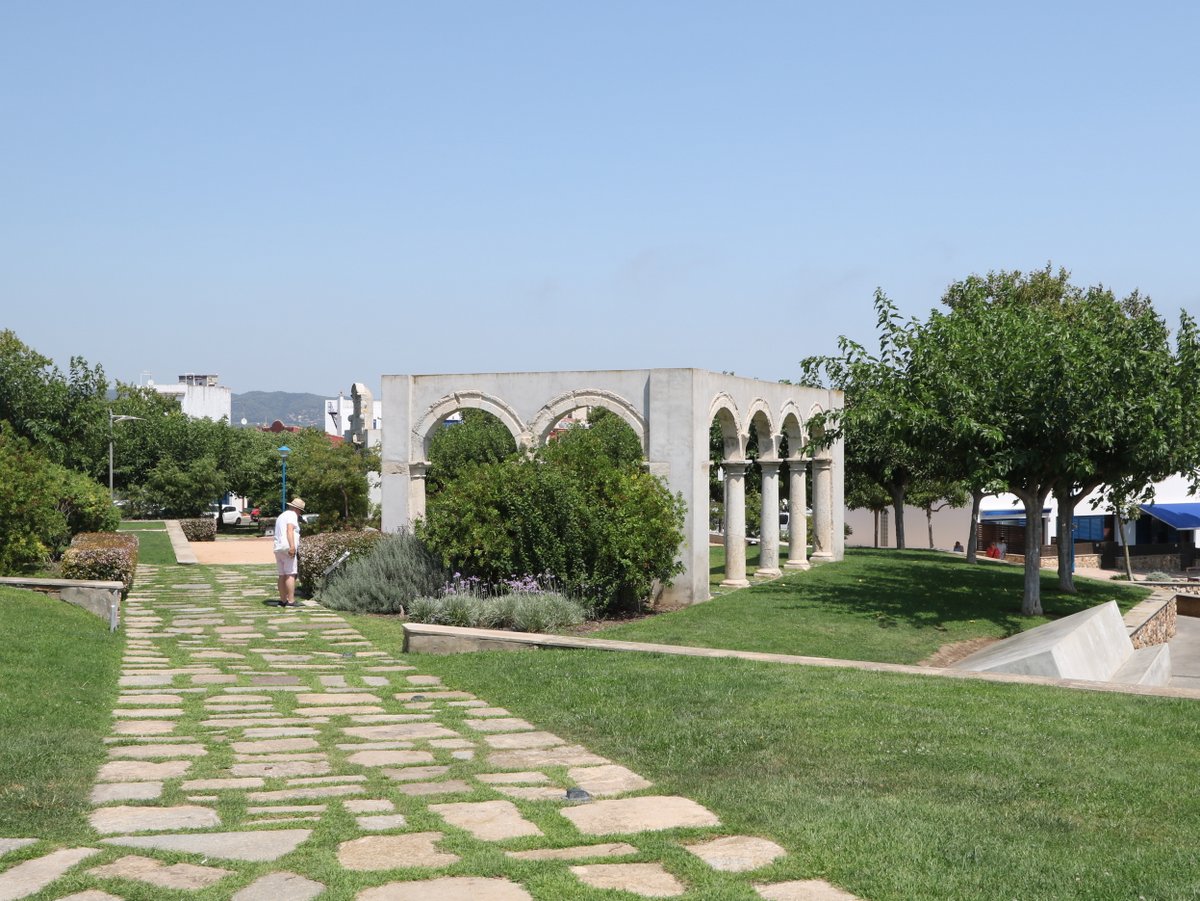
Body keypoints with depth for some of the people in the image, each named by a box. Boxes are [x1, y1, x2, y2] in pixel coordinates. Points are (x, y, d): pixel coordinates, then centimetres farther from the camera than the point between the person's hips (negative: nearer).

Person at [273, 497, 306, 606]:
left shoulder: (281, 515, 27)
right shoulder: (292, 515, -3)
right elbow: (290, 530, -19)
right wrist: (292, 546, -28)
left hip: (278, 548, 9)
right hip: (288, 548, -9)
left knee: (282, 575, 11)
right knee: (290, 575, -11)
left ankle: (283, 600, 12)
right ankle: (291, 600, -16)